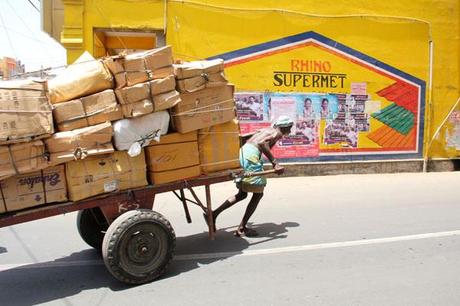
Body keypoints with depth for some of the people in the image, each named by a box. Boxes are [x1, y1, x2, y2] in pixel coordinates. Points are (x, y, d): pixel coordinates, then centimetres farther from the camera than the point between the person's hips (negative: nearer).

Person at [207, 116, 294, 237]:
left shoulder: (267, 130, 28)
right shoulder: (278, 133, 3)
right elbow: (262, 143, -18)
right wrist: (275, 163, -22)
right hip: (251, 154, -9)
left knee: (242, 194, 18)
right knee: (258, 194, 3)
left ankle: (213, 214, 13)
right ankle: (241, 228, 5)